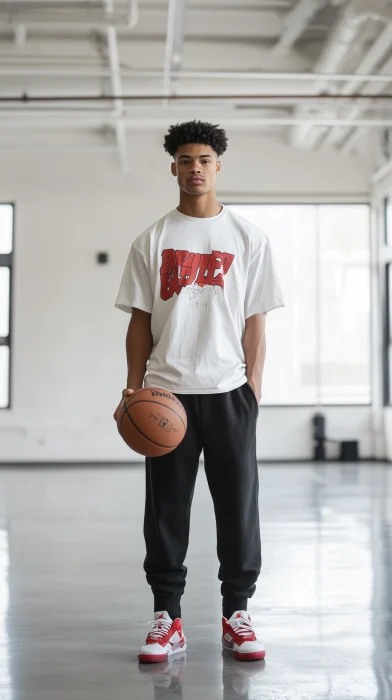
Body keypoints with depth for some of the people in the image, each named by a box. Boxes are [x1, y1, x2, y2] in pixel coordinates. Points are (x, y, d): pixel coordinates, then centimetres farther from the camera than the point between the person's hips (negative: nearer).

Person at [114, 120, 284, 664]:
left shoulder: (248, 238, 7)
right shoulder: (152, 241, 8)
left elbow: (255, 321, 6)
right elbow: (140, 322, 7)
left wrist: (254, 387, -1)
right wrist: (134, 389, -1)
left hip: (229, 391, 0)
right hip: (167, 391, 0)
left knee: (238, 503, 2)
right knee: (166, 506, 3)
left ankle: (237, 614, 14)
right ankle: (167, 617, 12)